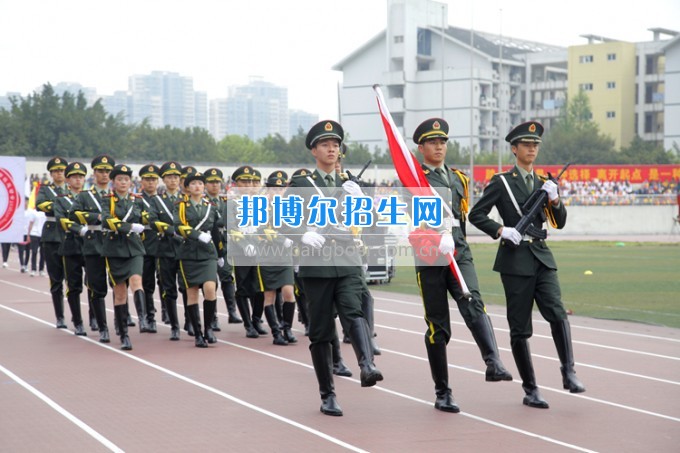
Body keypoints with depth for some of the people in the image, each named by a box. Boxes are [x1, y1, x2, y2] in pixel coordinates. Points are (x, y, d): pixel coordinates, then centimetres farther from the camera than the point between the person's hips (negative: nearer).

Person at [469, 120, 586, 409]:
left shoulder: (543, 183, 14)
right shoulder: (501, 182, 1)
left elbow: (559, 223, 12)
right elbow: (476, 214, -2)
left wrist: (554, 200, -5)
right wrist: (501, 230, -15)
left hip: (541, 257, 4)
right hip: (515, 259, -4)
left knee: (557, 314, -18)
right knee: (520, 328, 0)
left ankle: (569, 372, -12)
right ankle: (530, 390, 6)